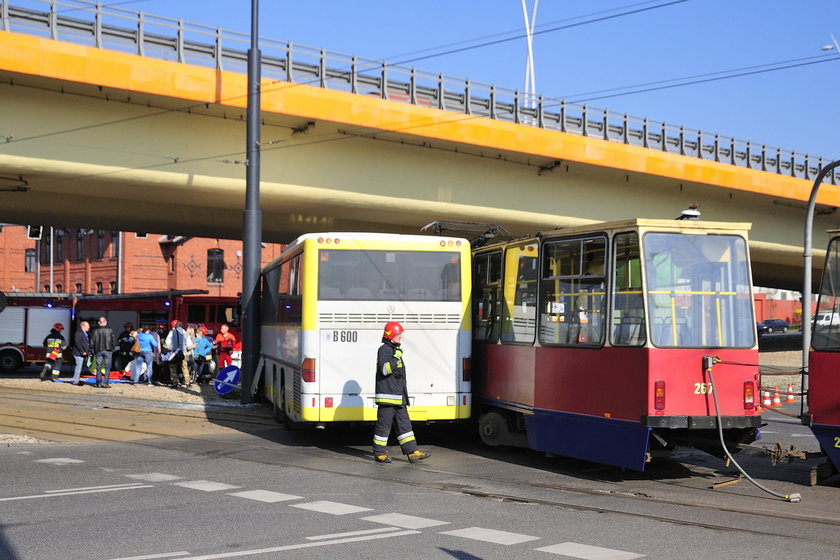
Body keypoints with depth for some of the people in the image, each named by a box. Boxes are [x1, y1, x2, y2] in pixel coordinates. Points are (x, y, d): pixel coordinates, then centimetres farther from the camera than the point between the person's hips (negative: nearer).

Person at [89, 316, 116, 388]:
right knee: (107, 367, 2)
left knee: (99, 367, 9)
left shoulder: (96, 331, -2)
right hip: (107, 350, -1)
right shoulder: (109, 330, -3)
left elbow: (92, 342, -1)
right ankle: (105, 383, -5)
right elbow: (114, 341, 1)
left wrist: (93, 349, 11)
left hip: (98, 350, 1)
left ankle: (99, 383, 10)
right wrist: (112, 348, 14)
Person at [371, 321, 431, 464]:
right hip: (387, 396, -10)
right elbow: (384, 369, -24)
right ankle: (379, 453, 7)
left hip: (398, 397, 10)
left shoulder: (395, 350, 20)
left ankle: (412, 452, 6)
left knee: (404, 424, 6)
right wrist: (396, 358, -30)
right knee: (384, 425, -2)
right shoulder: (384, 350, -10)